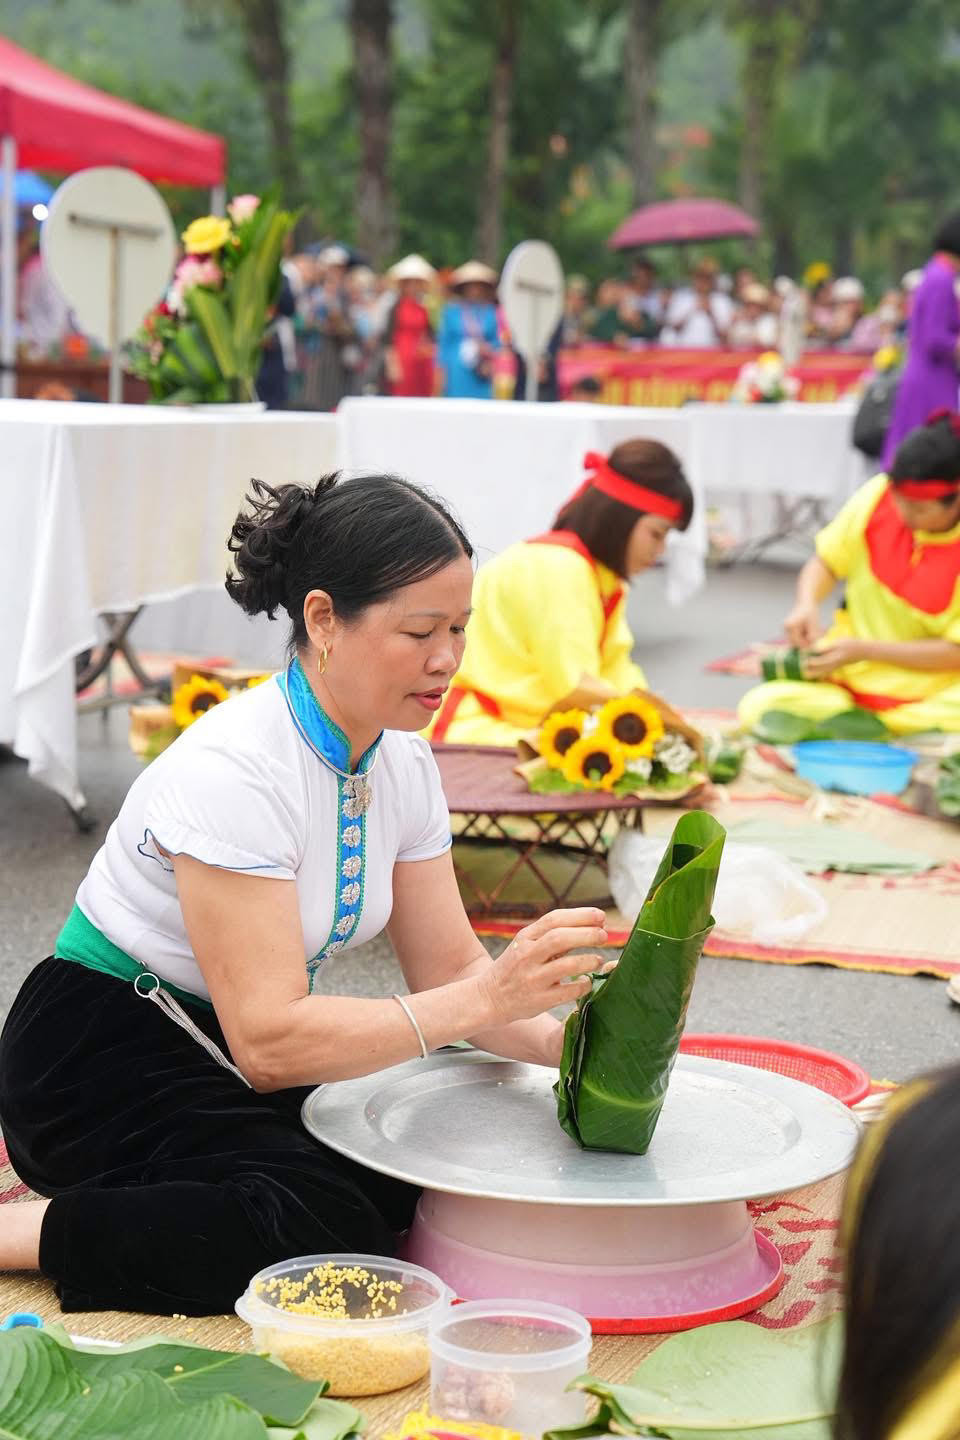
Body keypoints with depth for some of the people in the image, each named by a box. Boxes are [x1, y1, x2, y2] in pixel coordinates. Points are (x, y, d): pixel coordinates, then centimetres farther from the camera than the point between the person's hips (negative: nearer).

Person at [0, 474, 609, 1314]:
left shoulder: (403, 764, -2)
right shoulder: (235, 770, -27)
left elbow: (449, 967, 0)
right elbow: (269, 1039, -30)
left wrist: (552, 1039, -20)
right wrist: (486, 998, -38)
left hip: (226, 1059, 9)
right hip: (103, 1056, -9)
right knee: (327, 1230, -29)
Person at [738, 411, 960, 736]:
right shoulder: (878, 494, -8)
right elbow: (826, 562, 6)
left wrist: (863, 649, -20)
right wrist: (807, 604, -16)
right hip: (847, 681, 3)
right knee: (757, 707, -21)